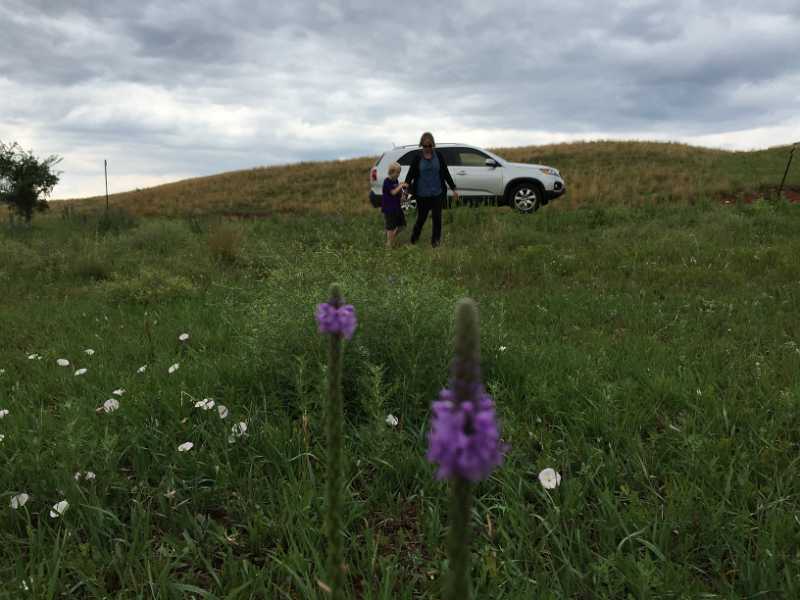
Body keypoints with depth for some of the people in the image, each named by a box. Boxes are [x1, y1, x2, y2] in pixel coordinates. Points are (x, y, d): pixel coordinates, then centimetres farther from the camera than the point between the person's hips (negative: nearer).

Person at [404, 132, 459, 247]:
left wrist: (453, 189, 4)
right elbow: (410, 174, 0)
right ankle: (414, 237, 29)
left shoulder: (438, 155, 0)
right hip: (422, 194, -1)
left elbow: (445, 173, 5)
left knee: (437, 217, 4)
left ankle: (435, 240, 20)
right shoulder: (417, 158, -3)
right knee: (421, 217, 7)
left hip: (437, 193, 1)